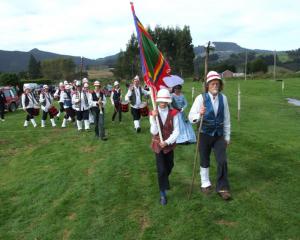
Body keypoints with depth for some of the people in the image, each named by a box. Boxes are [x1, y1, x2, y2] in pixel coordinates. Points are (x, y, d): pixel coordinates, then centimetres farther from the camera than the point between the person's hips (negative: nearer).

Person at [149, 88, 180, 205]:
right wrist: (154, 118, -27)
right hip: (158, 144, -1)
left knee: (169, 166, 18)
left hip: (169, 144, 1)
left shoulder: (173, 113, -11)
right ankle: (163, 194, 11)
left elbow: (176, 131, -11)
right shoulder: (153, 113, -8)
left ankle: (164, 181, 51)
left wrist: (167, 142, -20)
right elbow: (154, 132, -14)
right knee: (161, 169, -5)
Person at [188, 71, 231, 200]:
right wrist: (199, 115, -37)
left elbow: (226, 118, 4)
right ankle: (205, 184, 34)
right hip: (205, 134, -2)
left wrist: (227, 136, 8)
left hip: (219, 135, 2)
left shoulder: (223, 98, -5)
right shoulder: (201, 98, -14)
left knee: (222, 161, -3)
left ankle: (222, 188, 13)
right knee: (205, 161, 13)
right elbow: (191, 117, -16)